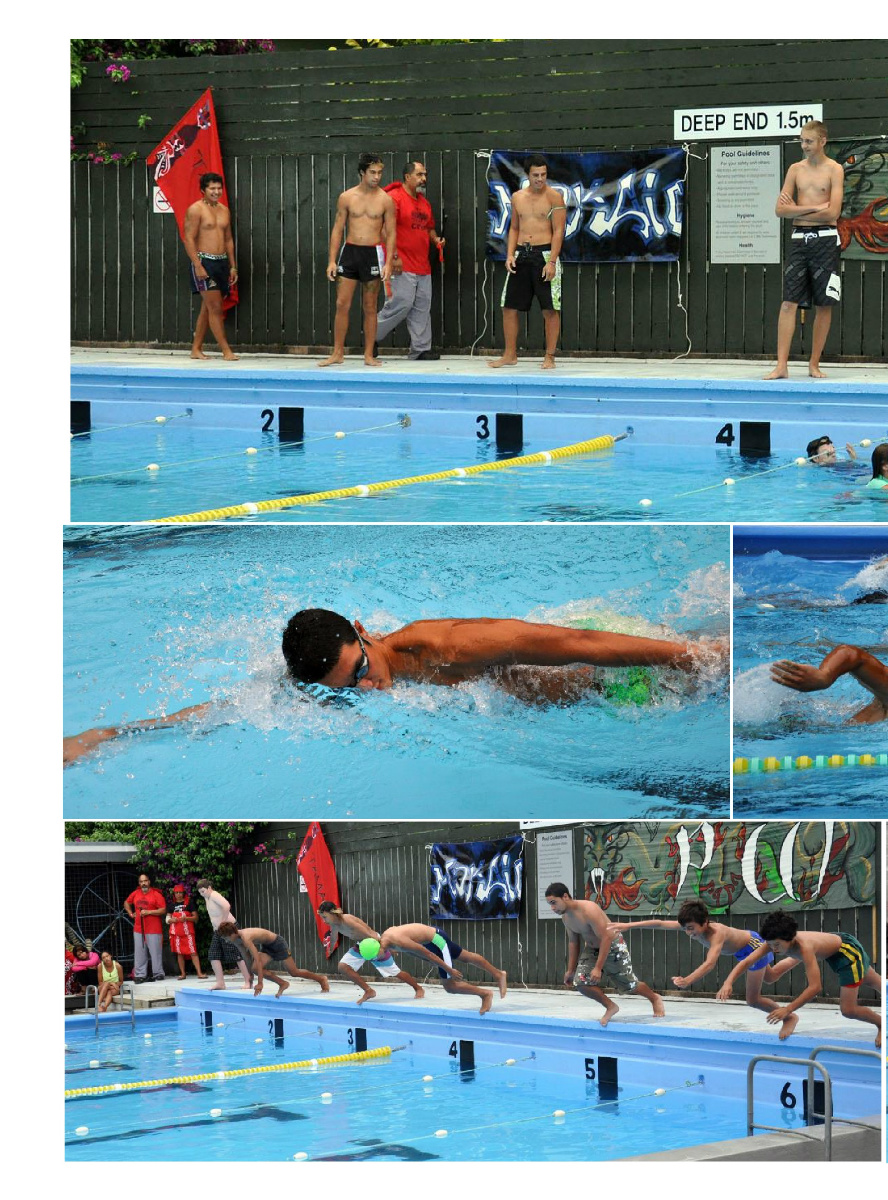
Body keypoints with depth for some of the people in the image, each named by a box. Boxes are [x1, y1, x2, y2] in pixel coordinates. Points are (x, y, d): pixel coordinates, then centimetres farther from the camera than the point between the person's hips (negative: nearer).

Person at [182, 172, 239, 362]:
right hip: (204, 261, -7)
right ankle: (226, 350, -11)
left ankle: (196, 348, 16)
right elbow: (189, 239, -12)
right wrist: (198, 266, -19)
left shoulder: (224, 210, 14)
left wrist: (232, 266, 15)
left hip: (222, 262, 7)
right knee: (215, 307, -10)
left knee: (207, 308, 10)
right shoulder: (195, 209, -8)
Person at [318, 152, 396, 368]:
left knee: (370, 307, 4)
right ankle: (338, 353, 5)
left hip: (373, 253, -1)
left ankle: (369, 355, 10)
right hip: (349, 252, 1)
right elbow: (338, 230, 6)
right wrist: (332, 260, -1)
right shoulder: (347, 198, 2)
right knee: (342, 304, -2)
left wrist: (388, 263, -9)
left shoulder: (385, 200, 0)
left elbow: (391, 233, 1)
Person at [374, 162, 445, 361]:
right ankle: (373, 336, 3)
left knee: (422, 307, 5)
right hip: (402, 266, -8)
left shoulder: (424, 203, 18)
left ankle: (421, 349, 8)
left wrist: (436, 240, 8)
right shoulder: (394, 198, -9)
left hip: (422, 266, 8)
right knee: (402, 303, -12)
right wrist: (394, 256, -20)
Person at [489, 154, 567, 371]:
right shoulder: (517, 197, 11)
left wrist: (552, 261, -17)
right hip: (521, 255, 5)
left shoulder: (554, 196, -4)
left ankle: (549, 357, 3)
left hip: (544, 253, -5)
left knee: (550, 309, -4)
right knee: (510, 307, 4)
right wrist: (510, 254, 3)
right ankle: (510, 355, 14)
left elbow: (558, 231, -9)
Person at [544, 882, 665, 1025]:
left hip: (613, 946, -6)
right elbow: (573, 942, 8)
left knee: (630, 986, 4)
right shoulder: (565, 917, -7)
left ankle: (654, 999, 35)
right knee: (580, 983, -13)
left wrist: (598, 968, -32)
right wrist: (570, 970, 10)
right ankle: (610, 1007, 7)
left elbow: (606, 938, -31)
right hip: (592, 949, 7)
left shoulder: (589, 910, -32)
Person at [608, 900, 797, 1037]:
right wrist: (629, 925, -28)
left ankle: (790, 1017, 15)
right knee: (768, 979, 33)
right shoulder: (692, 925, -25)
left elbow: (710, 963, -61)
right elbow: (660, 924, -22)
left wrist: (688, 980, -75)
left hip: (753, 946, -8)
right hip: (740, 949, 8)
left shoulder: (716, 933, -45)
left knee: (753, 1000, -5)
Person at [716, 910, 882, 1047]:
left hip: (848, 951, -7)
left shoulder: (804, 947, -45)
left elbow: (815, 987, -50)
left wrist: (788, 1009, -52)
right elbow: (747, 962, -23)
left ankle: (881, 1023, 23)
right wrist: (729, 982, -40)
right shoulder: (774, 942, -26)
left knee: (848, 1010, -5)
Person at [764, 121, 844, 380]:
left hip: (825, 239, -3)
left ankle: (814, 364, 10)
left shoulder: (834, 170, -1)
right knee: (789, 302, -6)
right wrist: (814, 207, -9)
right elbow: (780, 209, 3)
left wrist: (796, 210, -5)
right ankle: (781, 366, -9)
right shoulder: (796, 169, 10)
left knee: (824, 305, 2)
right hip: (800, 240, 3)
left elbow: (832, 213, -11)